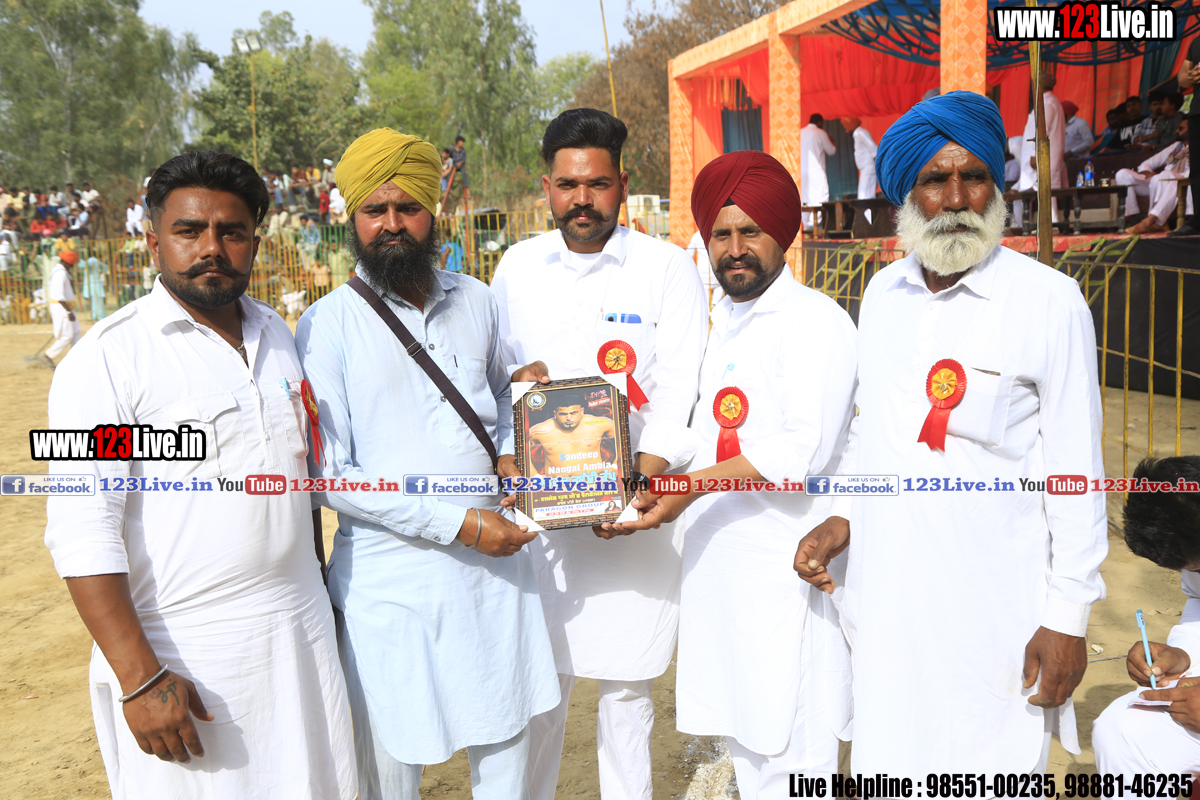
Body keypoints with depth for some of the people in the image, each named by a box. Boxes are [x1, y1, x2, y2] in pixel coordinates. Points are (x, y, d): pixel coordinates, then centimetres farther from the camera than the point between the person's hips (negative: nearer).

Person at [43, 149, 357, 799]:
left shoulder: (278, 336, 8)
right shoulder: (110, 357, -11)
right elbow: (82, 530, -16)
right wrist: (140, 678, -20)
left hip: (301, 639, 6)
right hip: (183, 657, -5)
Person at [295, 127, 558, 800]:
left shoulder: (476, 300, 6)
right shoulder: (329, 326, -8)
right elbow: (330, 475, -12)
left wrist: (511, 451, 2)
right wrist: (458, 524, -17)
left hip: (497, 554, 4)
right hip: (391, 572, -4)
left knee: (507, 740, 16)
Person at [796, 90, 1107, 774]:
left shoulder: (1050, 300, -9)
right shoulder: (882, 293, 7)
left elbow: (1075, 471, -8)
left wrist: (1069, 616, -8)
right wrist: (843, 515, 4)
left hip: (992, 607, -5)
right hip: (883, 588, 5)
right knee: (888, 766, 16)